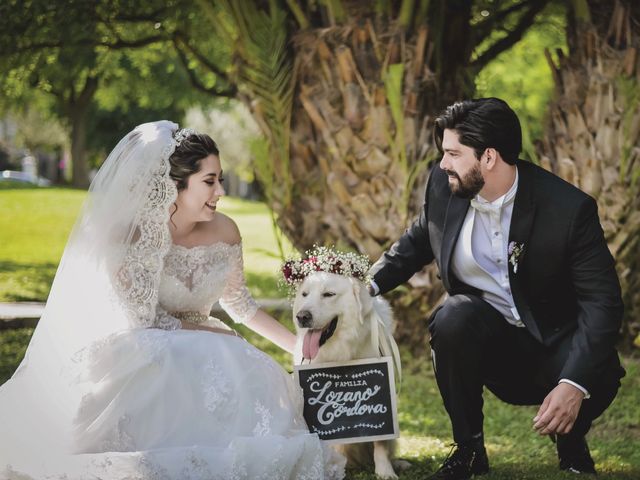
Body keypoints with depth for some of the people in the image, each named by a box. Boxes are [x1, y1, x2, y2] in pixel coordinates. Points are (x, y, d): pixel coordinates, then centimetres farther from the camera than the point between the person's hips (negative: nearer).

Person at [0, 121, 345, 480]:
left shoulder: (224, 231, -4)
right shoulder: (131, 237, -17)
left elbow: (238, 303, 10)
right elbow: (143, 320, -14)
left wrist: (298, 343, 4)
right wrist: (218, 335, -13)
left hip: (208, 354, 4)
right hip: (146, 360, -4)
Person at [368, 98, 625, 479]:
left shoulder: (570, 208, -21)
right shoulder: (444, 187, -8)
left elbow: (602, 301, -21)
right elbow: (416, 243, 13)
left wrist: (574, 384, -34)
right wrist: (370, 284, -6)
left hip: (555, 343, -2)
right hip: (485, 337, 2)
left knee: (598, 380, -33)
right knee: (454, 317, -32)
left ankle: (569, 441, 6)